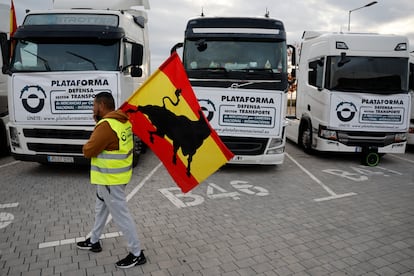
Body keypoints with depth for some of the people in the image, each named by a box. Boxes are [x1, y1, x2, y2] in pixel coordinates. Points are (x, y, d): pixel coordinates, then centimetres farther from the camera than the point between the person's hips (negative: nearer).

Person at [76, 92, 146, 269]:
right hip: (114, 175, 10)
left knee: (121, 215, 0)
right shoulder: (122, 121, 5)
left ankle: (137, 254, 12)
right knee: (101, 208, 25)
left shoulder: (106, 125, -24)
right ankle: (94, 241, 44)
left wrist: (89, 143, 3)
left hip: (110, 178, -10)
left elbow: (88, 151, -18)